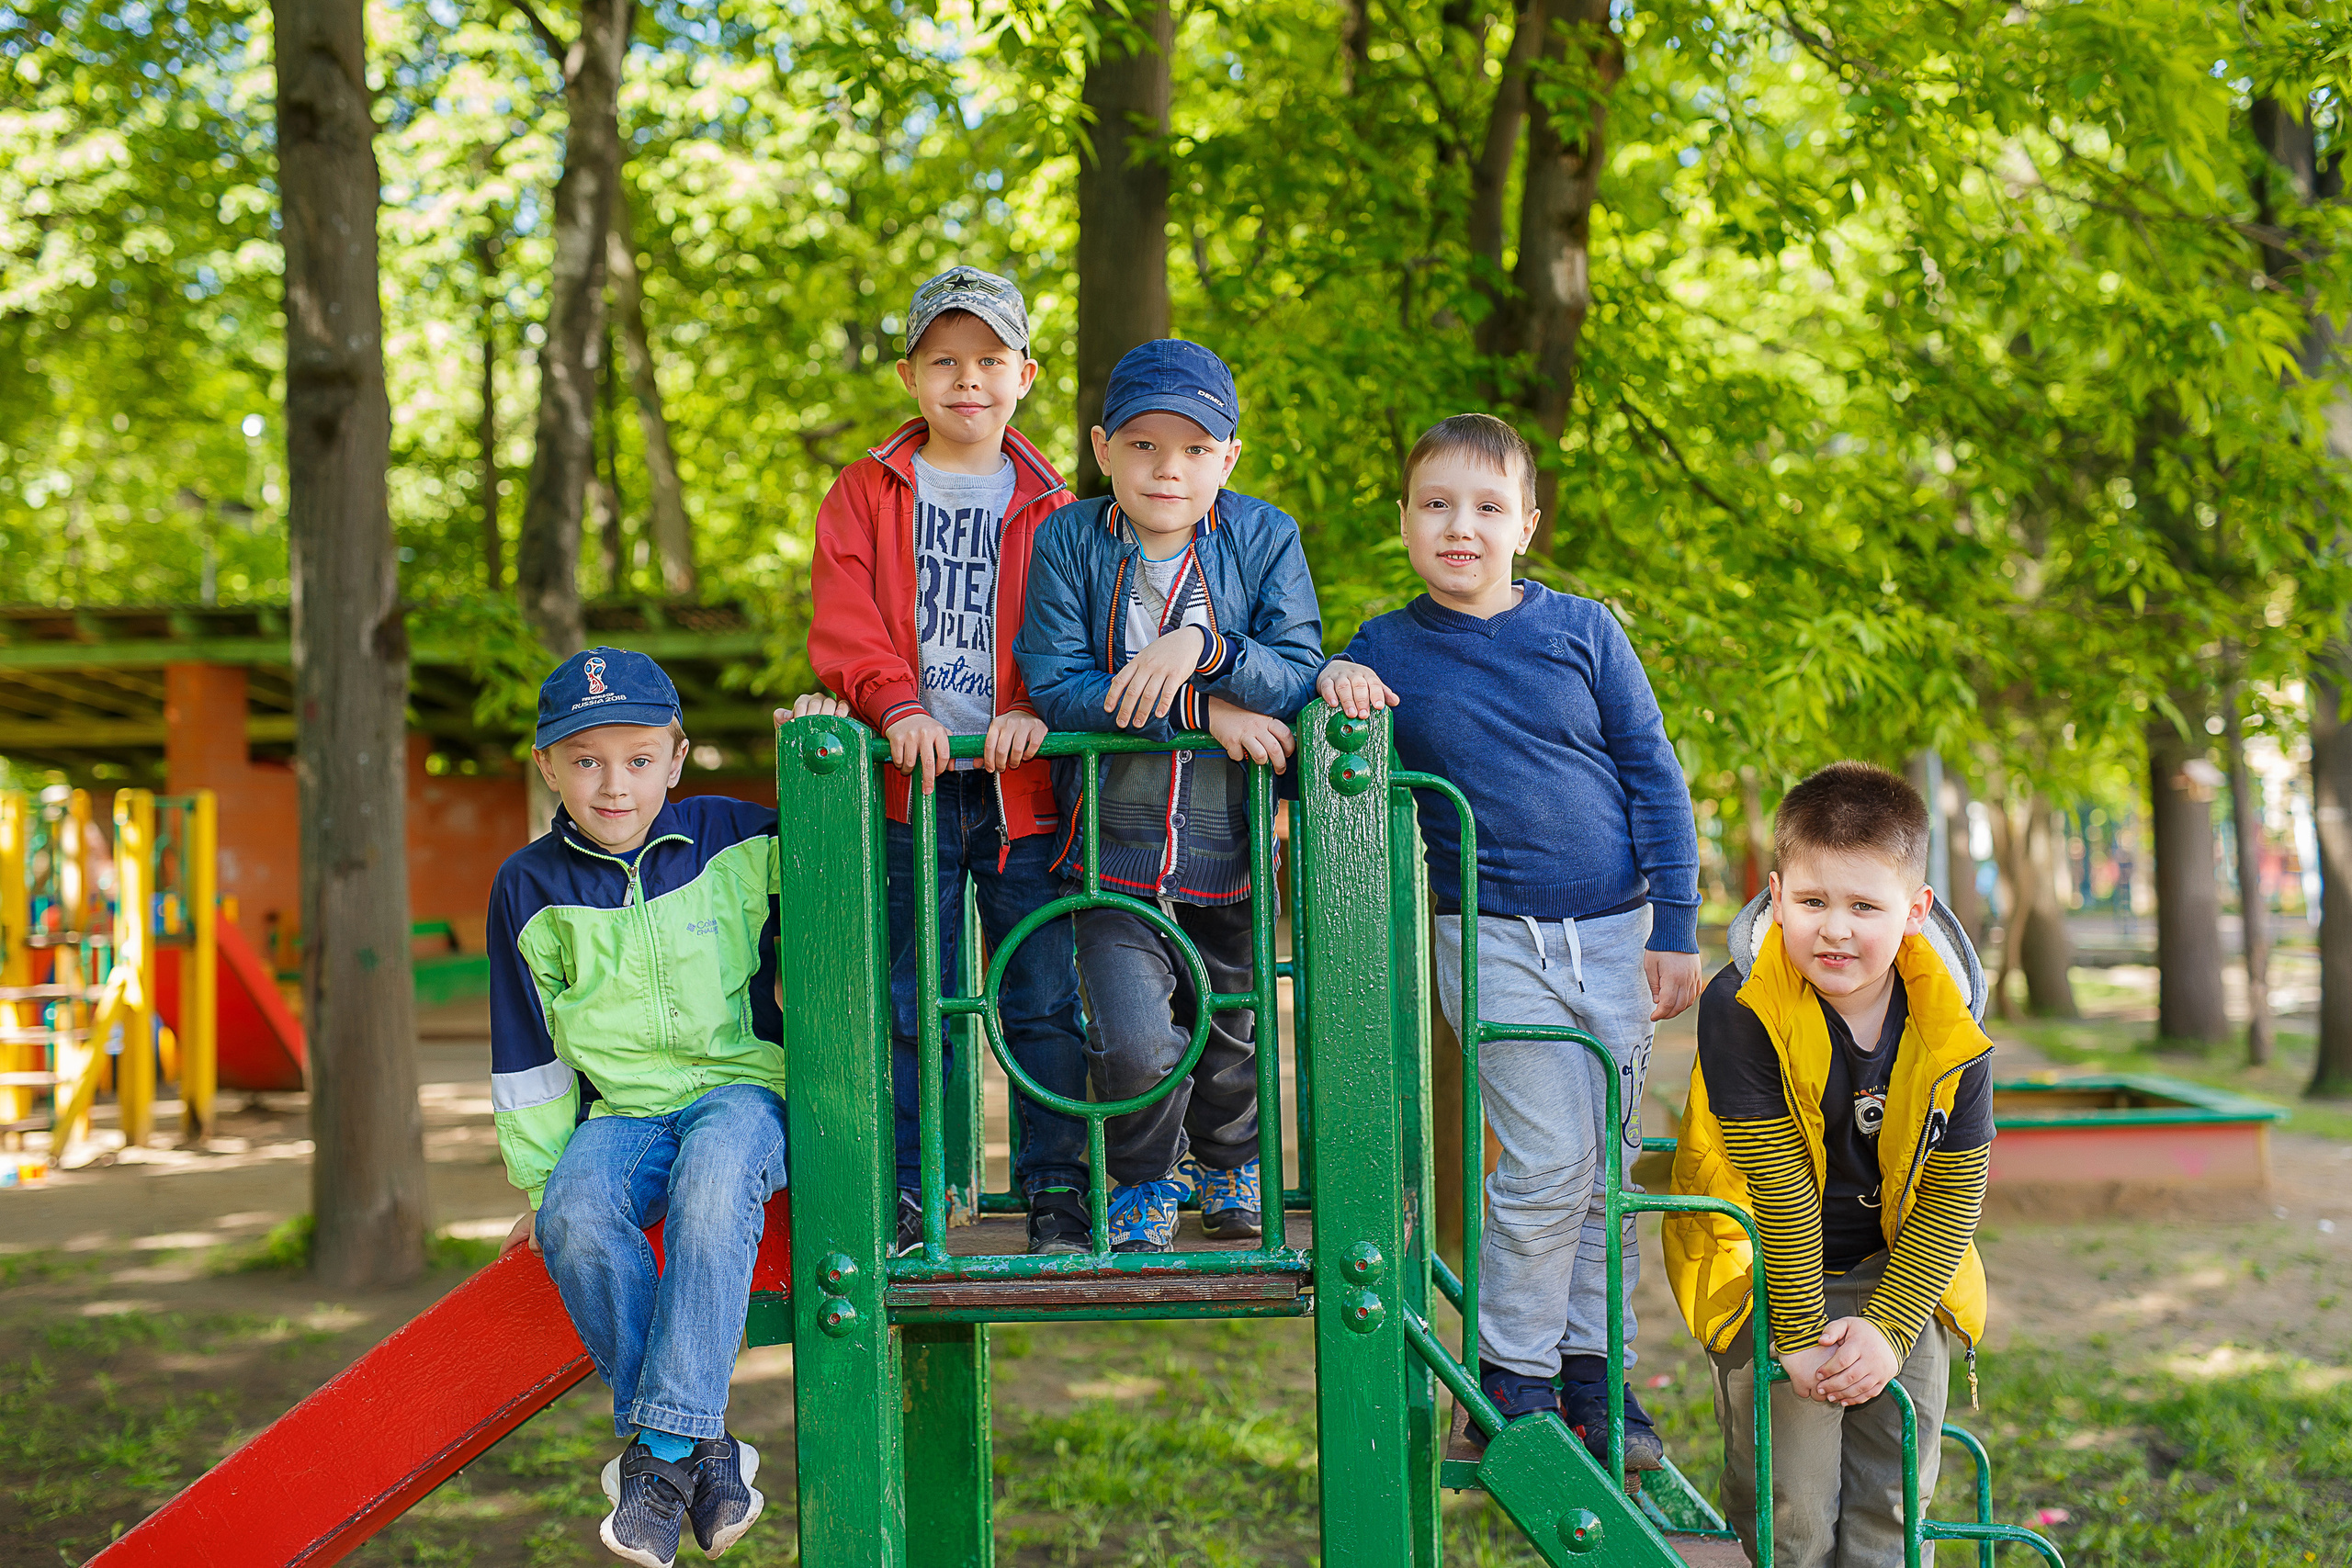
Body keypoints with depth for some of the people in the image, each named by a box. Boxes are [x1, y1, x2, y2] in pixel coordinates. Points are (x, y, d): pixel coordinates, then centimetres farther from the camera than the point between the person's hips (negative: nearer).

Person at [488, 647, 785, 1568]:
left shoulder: (735, 839, 1)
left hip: (740, 1088, -1)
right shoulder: (531, 887, 3)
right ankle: (701, 1444, -20)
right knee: (574, 1217, -31)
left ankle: (661, 1443, -32)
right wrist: (540, 1177, 6)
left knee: (713, 1183, -36)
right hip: (618, 1112, 2)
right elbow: (528, 1053, 8)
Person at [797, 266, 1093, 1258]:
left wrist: (1037, 709, -16)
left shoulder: (1049, 507, 10)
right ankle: (904, 1188, 14)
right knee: (909, 1001, 4)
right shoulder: (866, 493, 9)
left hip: (1023, 784, 0)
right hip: (911, 780, 0)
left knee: (1045, 999, 1)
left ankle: (1055, 1187, 11)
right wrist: (896, 704, -19)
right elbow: (842, 622, -2)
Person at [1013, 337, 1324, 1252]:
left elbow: (1299, 680, -11)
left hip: (1230, 842, 2)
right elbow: (1056, 685, -13)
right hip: (1116, 844, -2)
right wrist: (1202, 712, -20)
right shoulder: (1068, 542, -5)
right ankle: (1146, 1180, 18)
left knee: (1229, 1031, 17)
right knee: (1134, 1041, -15)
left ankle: (1230, 1165, 49)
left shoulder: (1266, 540, -3)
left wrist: (1201, 646, -29)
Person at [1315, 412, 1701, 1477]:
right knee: (1547, 1164, -9)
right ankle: (1511, 1378, 7)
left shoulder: (1582, 630, 2)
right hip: (1492, 938, -2)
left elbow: (1653, 775, 5)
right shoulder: (1383, 651, 1)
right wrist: (1330, 687, -15)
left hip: (1613, 930, 2)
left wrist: (1675, 929, 1)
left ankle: (1595, 1371, 22)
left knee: (1610, 1165, 8)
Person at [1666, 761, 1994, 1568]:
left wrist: (1889, 1326, -16)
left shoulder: (1951, 1033, -12)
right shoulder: (1742, 1010, -21)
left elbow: (1953, 1195, -7)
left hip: (1903, 1273, 3)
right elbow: (1778, 1186, -20)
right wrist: (1799, 1335, -17)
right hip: (1767, 1275, -3)